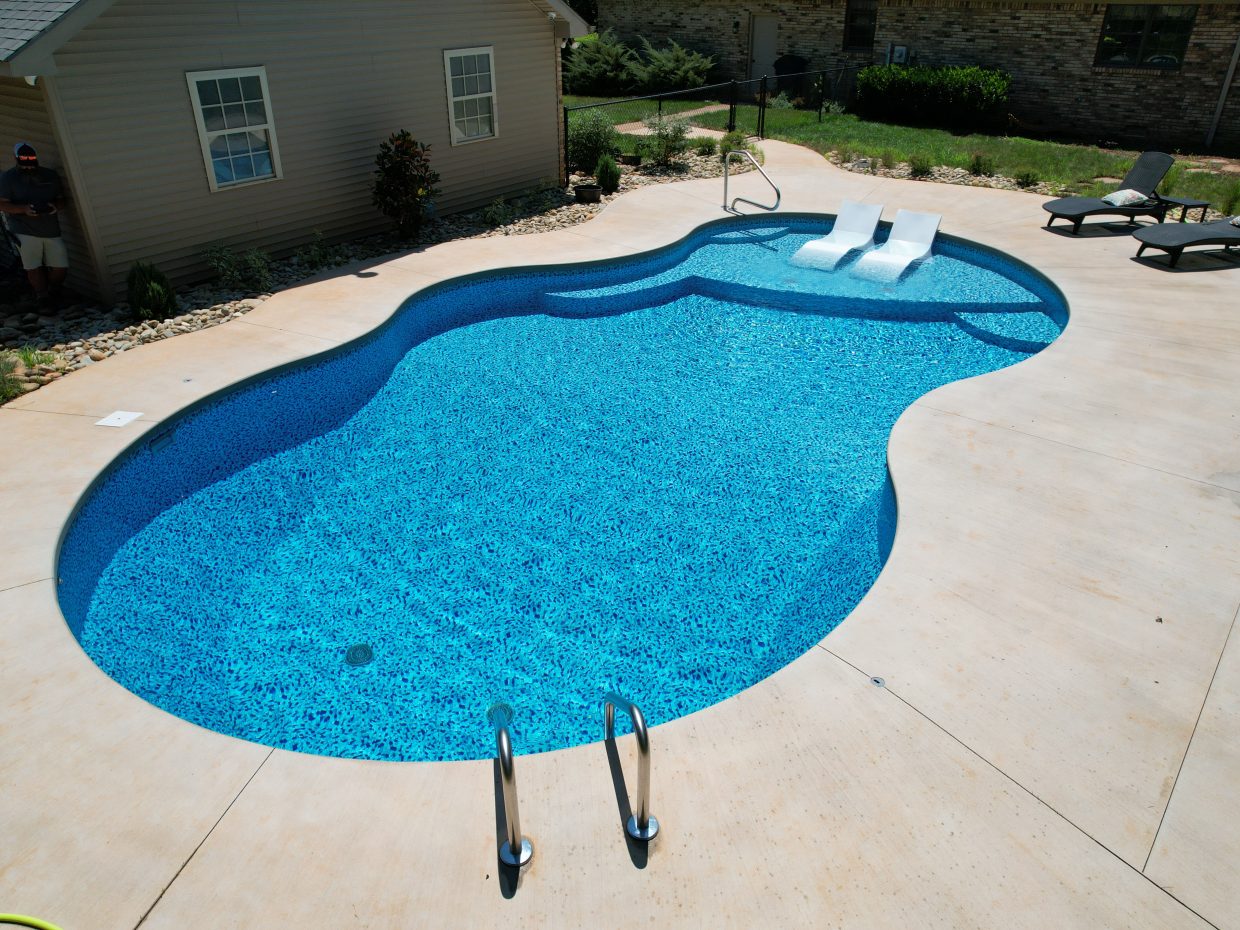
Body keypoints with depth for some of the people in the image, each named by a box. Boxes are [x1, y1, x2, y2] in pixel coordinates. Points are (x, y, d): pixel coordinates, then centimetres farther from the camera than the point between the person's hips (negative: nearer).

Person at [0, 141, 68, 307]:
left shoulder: (51, 176, 12)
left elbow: (61, 200, 16)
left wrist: (56, 206, -8)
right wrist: (24, 209, -20)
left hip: (51, 231, 3)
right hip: (25, 232, -3)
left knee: (60, 268, 0)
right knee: (33, 268, -4)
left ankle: (52, 292, 28)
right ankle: (46, 302, 10)